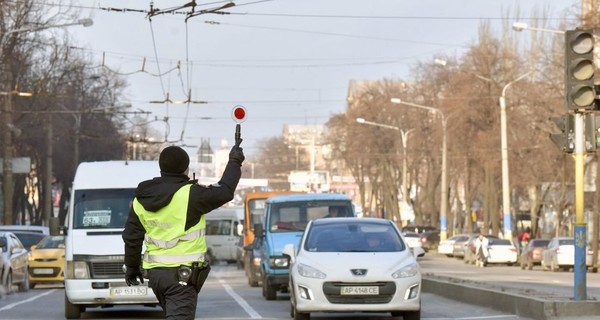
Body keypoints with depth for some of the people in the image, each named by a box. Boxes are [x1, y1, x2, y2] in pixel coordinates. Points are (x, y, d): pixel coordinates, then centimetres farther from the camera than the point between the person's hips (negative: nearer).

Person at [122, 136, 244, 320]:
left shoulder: (141, 199, 7)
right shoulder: (189, 194, -14)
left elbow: (132, 237, 13)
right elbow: (224, 191, -4)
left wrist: (132, 267, 26)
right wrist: (234, 162, 11)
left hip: (155, 272, 7)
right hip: (182, 274, -7)